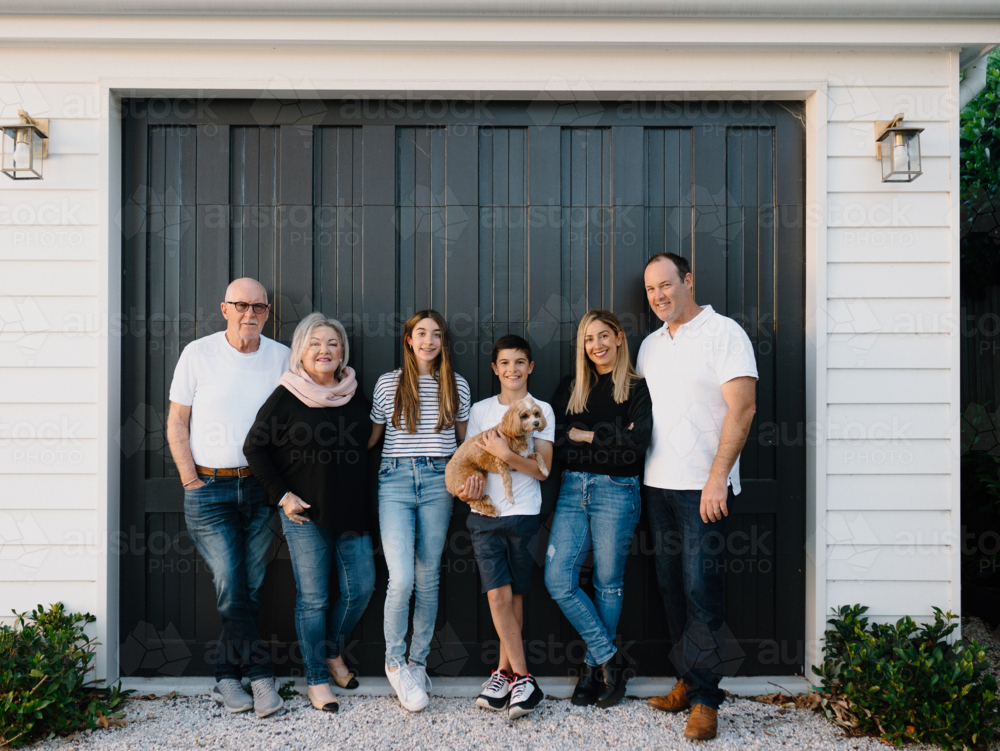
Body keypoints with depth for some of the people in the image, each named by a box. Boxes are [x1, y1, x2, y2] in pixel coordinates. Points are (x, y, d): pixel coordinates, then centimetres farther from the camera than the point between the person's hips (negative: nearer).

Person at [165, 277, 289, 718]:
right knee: (231, 585, -8)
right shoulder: (198, 354, 0)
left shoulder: (283, 358, 5)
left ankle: (227, 679, 19)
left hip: (260, 486, 2)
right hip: (209, 488, -2)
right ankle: (261, 675, 3)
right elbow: (177, 422, 3)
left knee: (250, 588, 5)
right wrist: (191, 481, -3)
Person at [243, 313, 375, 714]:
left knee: (360, 588, 6)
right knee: (312, 597, 3)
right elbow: (254, 447, -2)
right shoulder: (286, 397, -6)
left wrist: (364, 500, 10)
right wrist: (282, 496, -6)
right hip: (306, 515, -4)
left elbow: (370, 447, 17)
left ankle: (332, 651, 32)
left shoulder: (356, 396, 6)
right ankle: (317, 679, 19)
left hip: (352, 512, 4)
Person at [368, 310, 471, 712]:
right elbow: (371, 435, 13)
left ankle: (418, 662, 23)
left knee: (428, 578, 7)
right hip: (395, 482, -2)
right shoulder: (388, 383, 5)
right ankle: (394, 662, 11)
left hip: (437, 482, 2)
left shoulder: (457, 385, 8)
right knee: (402, 580, -11)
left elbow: (466, 439, 17)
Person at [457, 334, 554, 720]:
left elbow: (542, 469, -4)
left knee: (514, 595, 3)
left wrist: (504, 454, -18)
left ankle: (505, 671, 16)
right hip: (485, 514, 2)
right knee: (498, 594, -7)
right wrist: (470, 481, -9)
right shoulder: (480, 410, 12)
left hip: (523, 513, -1)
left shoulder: (541, 410, 4)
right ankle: (522, 678, 1)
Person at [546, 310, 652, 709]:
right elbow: (556, 442, 4)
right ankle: (608, 658, 10)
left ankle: (594, 667, 22)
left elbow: (637, 443, -15)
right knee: (558, 580, -5)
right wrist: (609, 439, -7)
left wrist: (584, 435, -7)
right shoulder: (570, 387, 13)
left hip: (616, 492, -4)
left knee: (608, 583, 5)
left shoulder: (638, 388, 0)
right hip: (573, 489, 4)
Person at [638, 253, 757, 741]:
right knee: (672, 586, 10)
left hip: (703, 486, -7)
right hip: (658, 483, 7)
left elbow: (741, 408, -13)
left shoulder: (724, 333, -6)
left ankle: (704, 699, 4)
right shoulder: (651, 345, 15)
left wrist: (717, 477, -19)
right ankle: (687, 682, 23)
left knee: (701, 590, -6)